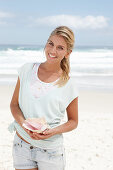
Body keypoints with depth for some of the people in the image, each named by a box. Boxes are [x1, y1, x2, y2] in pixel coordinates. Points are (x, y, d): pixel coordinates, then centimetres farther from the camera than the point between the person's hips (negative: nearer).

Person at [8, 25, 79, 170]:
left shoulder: (69, 85, -7)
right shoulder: (27, 70, -1)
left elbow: (73, 121, 3)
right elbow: (14, 104, 4)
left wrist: (54, 131, -15)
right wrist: (24, 124, -14)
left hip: (51, 150, -1)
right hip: (21, 146, 2)